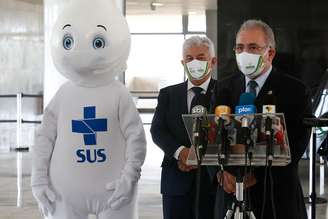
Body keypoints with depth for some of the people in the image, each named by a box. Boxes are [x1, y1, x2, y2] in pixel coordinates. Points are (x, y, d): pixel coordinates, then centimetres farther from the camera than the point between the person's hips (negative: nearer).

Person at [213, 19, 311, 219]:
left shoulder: (296, 91, -5)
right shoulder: (224, 88, 7)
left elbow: (297, 144, -12)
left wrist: (257, 175, -19)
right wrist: (222, 171, -14)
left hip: (276, 196, -3)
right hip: (231, 192, 3)